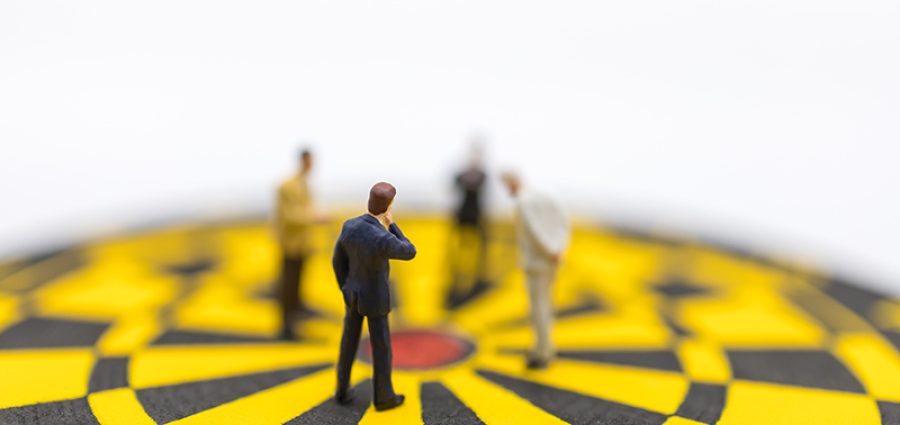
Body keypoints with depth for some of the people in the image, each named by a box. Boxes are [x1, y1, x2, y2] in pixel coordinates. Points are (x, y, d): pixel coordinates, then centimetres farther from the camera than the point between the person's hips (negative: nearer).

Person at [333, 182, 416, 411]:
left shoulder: (349, 226, -17)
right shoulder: (383, 239, -37)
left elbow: (338, 260, -2)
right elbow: (410, 253, -17)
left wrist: (345, 289, 14)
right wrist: (391, 225, -15)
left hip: (353, 292, 5)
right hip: (374, 298, -5)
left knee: (349, 342, 21)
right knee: (381, 347, 14)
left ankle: (342, 390, 34)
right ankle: (383, 396, 29)